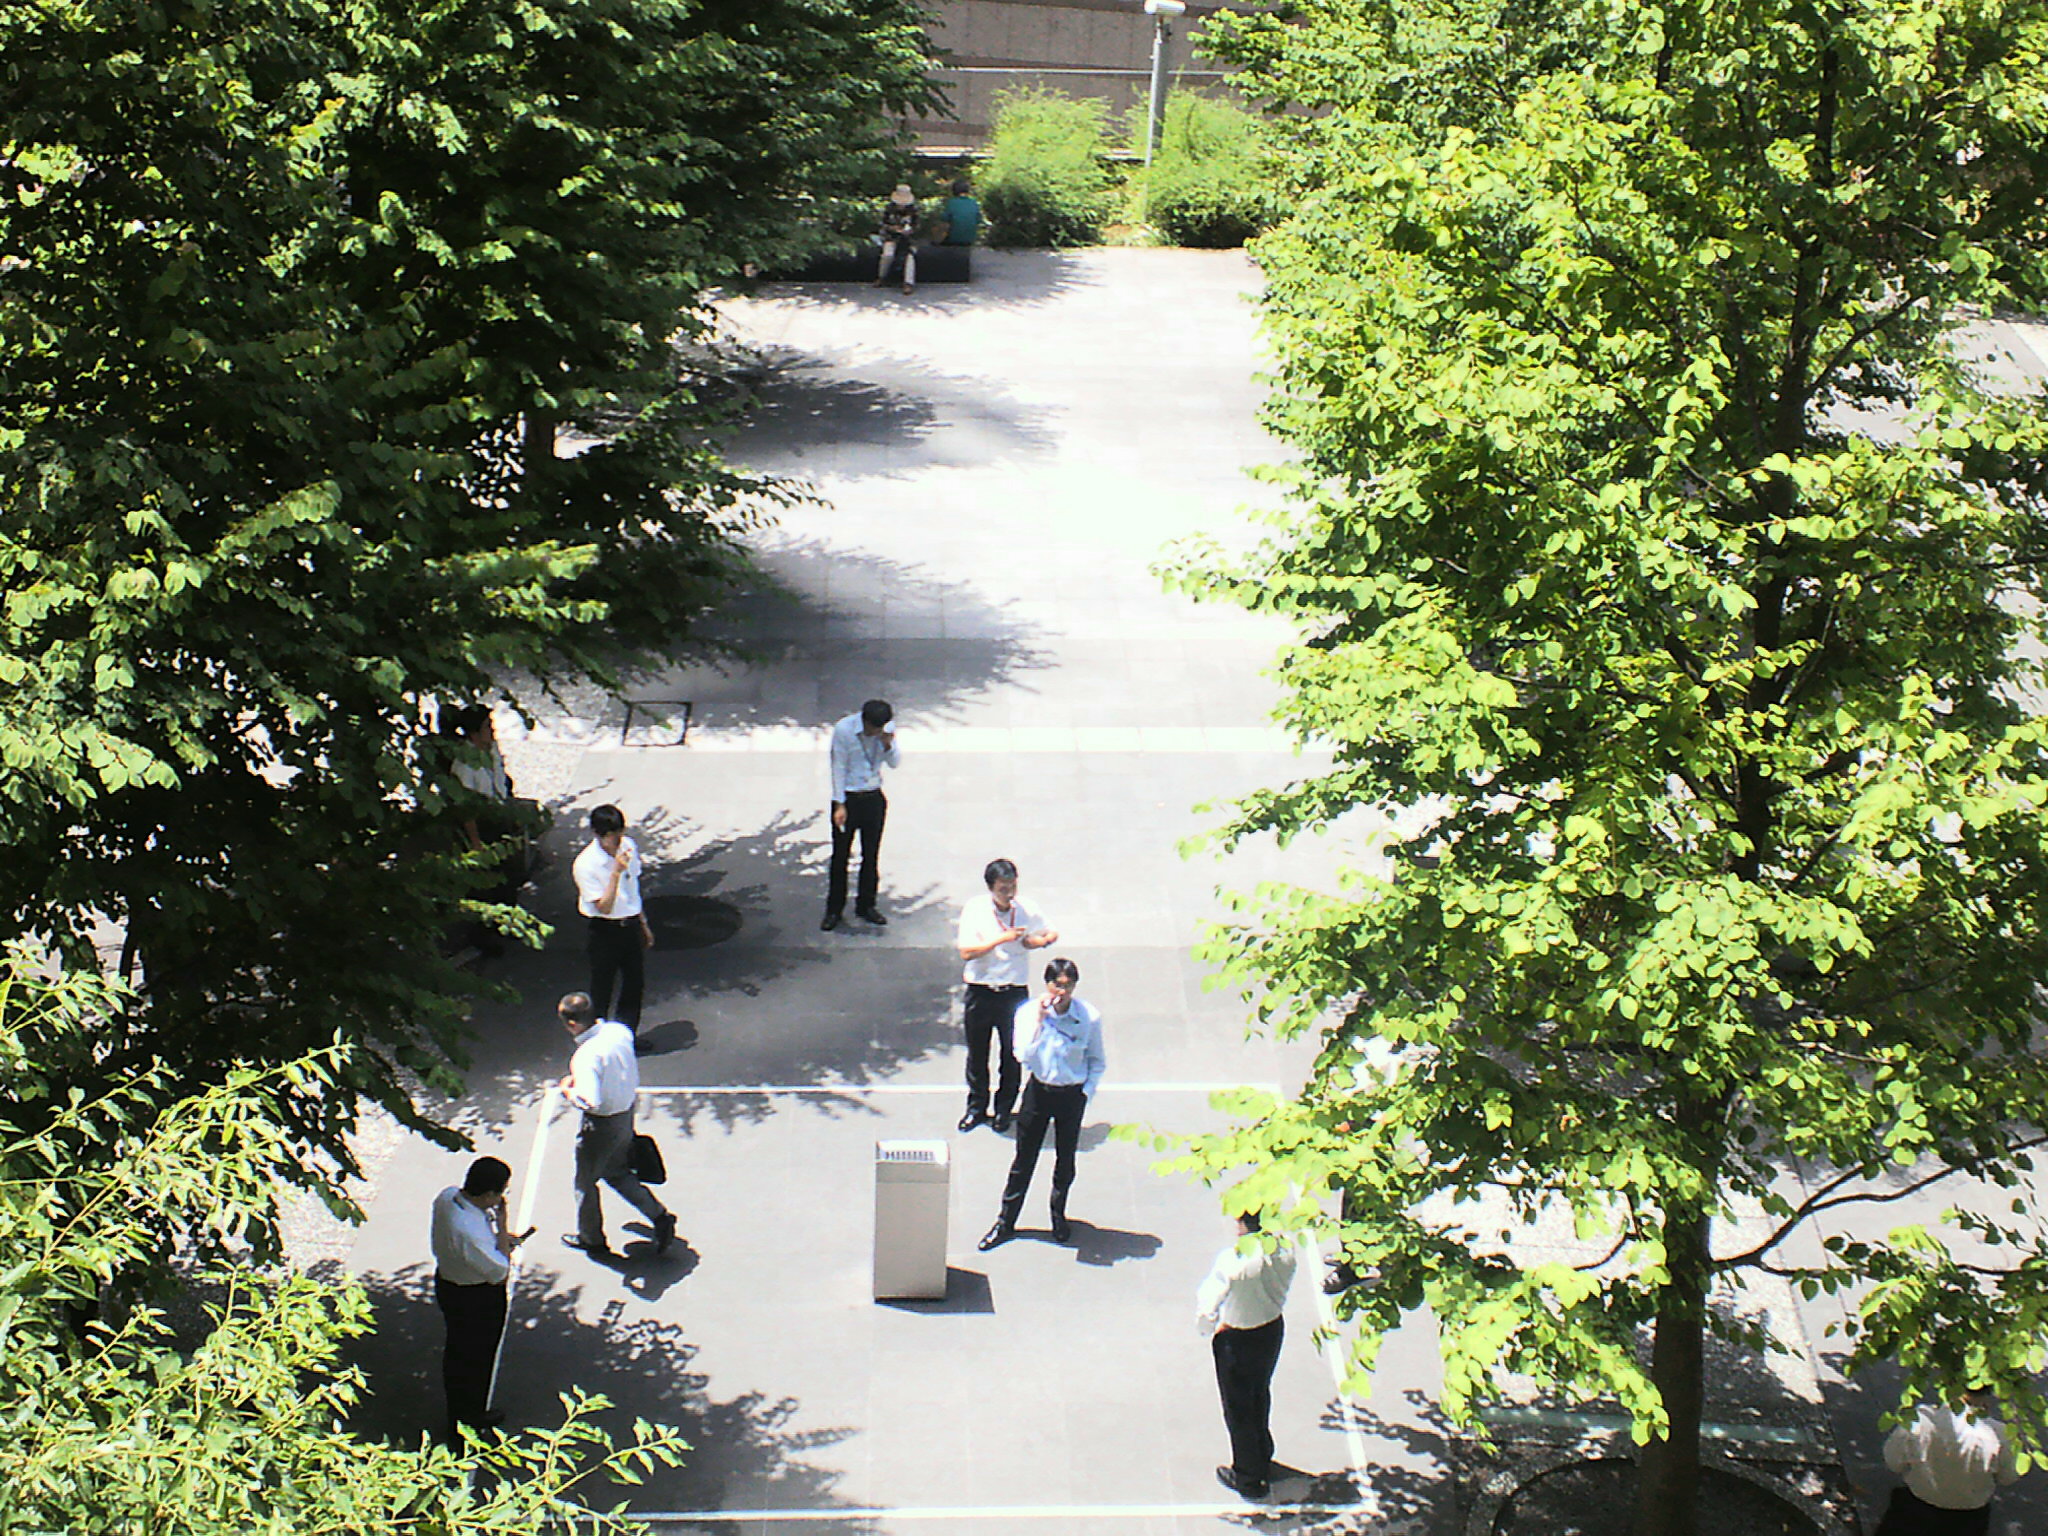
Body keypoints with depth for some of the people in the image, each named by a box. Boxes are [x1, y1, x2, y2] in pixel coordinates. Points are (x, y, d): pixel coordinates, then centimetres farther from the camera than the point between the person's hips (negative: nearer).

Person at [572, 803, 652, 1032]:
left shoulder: (629, 847, -4)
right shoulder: (585, 864, -23)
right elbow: (604, 907, -24)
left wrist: (643, 924, 18)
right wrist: (616, 873, -34)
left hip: (630, 927, 6)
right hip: (604, 932, -6)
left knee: (635, 983, 16)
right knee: (602, 989, 7)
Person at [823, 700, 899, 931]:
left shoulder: (886, 730, -6)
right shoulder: (844, 729, -17)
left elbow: (895, 763, 0)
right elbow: (838, 768, -11)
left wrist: (888, 745, -21)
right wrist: (840, 805, -12)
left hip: (874, 799, 3)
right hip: (848, 798, -3)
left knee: (871, 855, 10)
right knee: (840, 856, 3)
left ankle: (866, 906, 23)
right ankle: (834, 910, 14)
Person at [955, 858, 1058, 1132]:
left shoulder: (1026, 910, -6)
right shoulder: (974, 910, -11)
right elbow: (966, 952, -18)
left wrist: (1044, 939, -13)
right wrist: (1002, 939, -25)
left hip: (1014, 993, 1)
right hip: (980, 993, -1)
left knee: (1011, 1054, 10)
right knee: (977, 1054, 13)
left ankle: (1004, 1109, 28)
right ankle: (976, 1107, 31)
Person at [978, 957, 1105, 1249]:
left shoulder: (1089, 1018, -12)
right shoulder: (1028, 1013, -12)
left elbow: (1098, 1062, 2)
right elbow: (1024, 1056, -23)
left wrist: (1086, 1092, -6)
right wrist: (1040, 1022, -29)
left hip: (1072, 1094, 0)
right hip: (1038, 1091, 0)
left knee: (1065, 1160, 12)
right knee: (1024, 1160, 8)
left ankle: (1058, 1215, 37)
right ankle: (1005, 1223, 20)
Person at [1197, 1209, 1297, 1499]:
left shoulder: (1232, 1260, -34)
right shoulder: (1285, 1250, -17)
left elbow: (1207, 1303, -27)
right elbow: (1281, 1289, 0)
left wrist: (1210, 1328, -7)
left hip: (1236, 1340, -6)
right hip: (1272, 1329, 6)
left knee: (1238, 1407, 17)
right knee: (1260, 1398, 29)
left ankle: (1248, 1478, 32)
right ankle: (1263, 1462, 49)